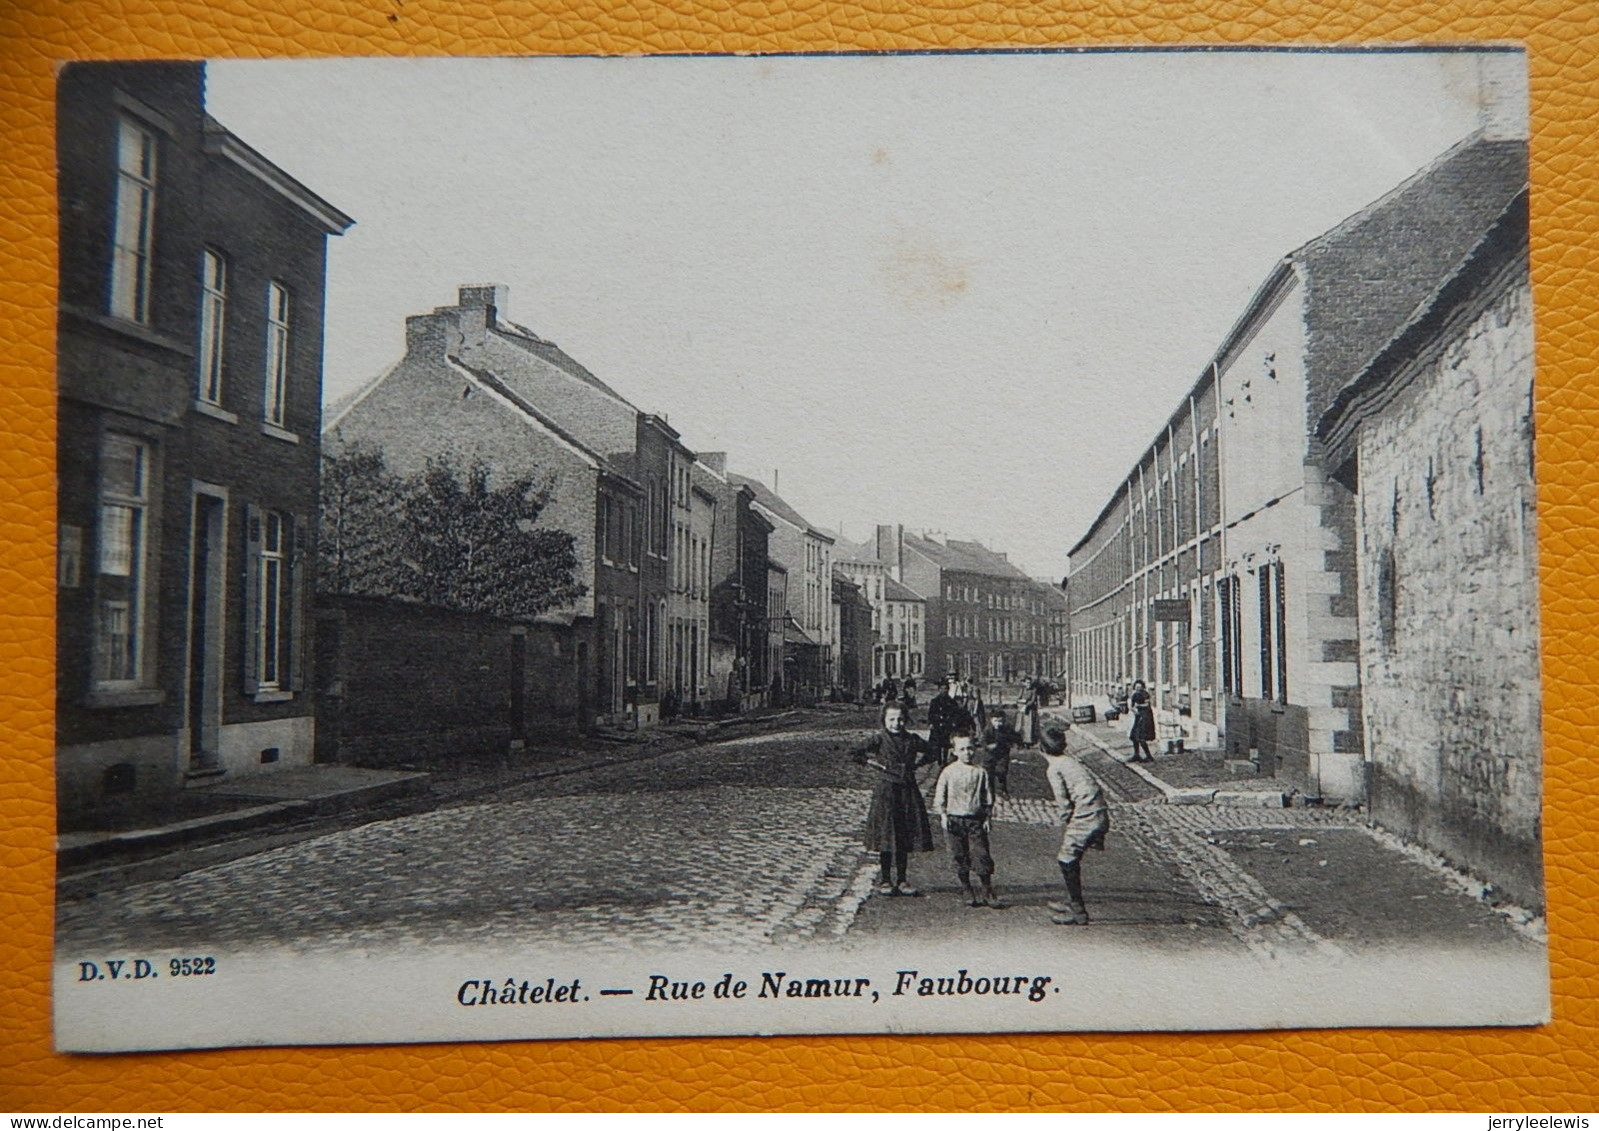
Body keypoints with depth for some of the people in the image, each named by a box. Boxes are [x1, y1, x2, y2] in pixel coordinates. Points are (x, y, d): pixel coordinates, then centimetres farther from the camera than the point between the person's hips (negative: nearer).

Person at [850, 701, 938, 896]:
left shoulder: (912, 740, 4)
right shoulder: (879, 739, -6)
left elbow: (932, 754, 17)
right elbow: (853, 753, -9)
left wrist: (915, 764, 5)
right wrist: (871, 762, -8)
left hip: (908, 791, 4)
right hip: (886, 791, -4)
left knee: (906, 837, 7)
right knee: (886, 836, 0)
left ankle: (901, 880, 18)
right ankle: (884, 880, 12)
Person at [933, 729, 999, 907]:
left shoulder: (980, 772, 0)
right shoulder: (948, 772, -2)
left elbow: (988, 797, 8)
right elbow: (939, 797, 3)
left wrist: (986, 817, 2)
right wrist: (943, 815, -7)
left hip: (975, 819, 0)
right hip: (954, 820, 0)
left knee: (982, 855, -3)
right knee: (960, 857, 6)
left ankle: (988, 892, 12)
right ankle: (968, 893, 18)